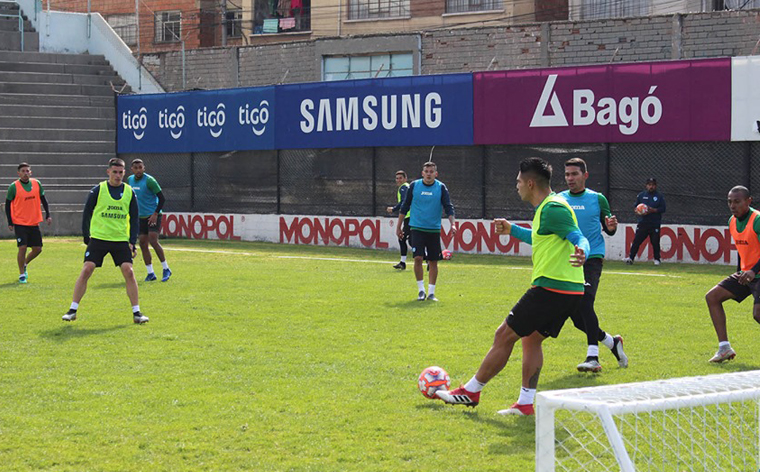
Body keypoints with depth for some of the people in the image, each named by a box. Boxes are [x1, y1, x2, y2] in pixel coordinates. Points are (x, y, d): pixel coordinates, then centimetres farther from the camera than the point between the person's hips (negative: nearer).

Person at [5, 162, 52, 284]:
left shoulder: (37, 184, 3)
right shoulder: (14, 187, -7)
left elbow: (43, 199, 12)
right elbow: (8, 205, -1)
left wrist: (48, 215, 1)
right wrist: (10, 223, -7)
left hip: (34, 223, 4)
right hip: (20, 223, -4)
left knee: (37, 249, 5)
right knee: (22, 247, -12)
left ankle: (24, 264, 32)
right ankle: (22, 274, 2)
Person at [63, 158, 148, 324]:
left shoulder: (130, 192, 4)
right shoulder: (98, 190, -3)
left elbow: (134, 218, 9)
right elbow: (87, 213, 4)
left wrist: (133, 242, 1)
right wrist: (86, 235, -1)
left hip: (121, 240, 2)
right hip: (98, 238, -1)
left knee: (128, 272, -8)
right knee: (86, 270, -8)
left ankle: (136, 312, 0)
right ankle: (73, 310, 2)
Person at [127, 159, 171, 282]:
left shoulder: (149, 180, -13)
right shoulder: (130, 180, 7)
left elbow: (162, 198, -12)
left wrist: (156, 214, -19)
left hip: (153, 216, -7)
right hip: (141, 217, 7)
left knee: (153, 241, -17)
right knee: (143, 243, 2)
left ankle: (166, 269, -4)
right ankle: (150, 273, 8)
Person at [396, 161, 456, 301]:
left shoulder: (441, 187, 0)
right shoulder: (414, 186, 1)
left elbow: (448, 207, -4)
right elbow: (404, 207, 8)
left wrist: (453, 224, -19)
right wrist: (399, 226, 9)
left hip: (434, 229, 1)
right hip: (417, 228, -1)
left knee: (433, 261, 3)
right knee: (418, 258, -13)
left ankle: (431, 292, 13)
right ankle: (421, 290, 0)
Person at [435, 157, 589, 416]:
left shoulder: (552, 209, -15)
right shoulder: (548, 207, 17)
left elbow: (579, 238, -23)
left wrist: (581, 253, -44)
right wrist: (513, 230, 40)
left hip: (550, 287, -10)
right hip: (568, 291, 10)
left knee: (504, 336, -1)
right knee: (531, 339, 16)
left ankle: (470, 392, 9)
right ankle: (525, 403, 14)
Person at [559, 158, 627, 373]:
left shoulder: (597, 199, 4)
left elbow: (608, 229, 12)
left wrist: (611, 226, -12)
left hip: (592, 258, -4)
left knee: (585, 301, -26)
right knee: (576, 317, 4)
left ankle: (593, 357, -30)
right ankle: (612, 342, 28)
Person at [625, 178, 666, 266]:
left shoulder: (660, 196, 5)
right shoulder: (641, 195, 11)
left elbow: (663, 209, 1)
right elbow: (635, 206, 14)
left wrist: (653, 210, -14)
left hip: (655, 223, -1)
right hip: (643, 223, 1)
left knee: (655, 242, 2)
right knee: (637, 240, -4)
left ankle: (657, 259, 13)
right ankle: (630, 257, -3)